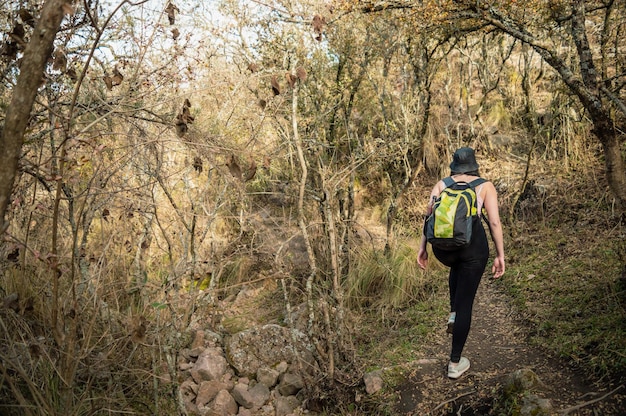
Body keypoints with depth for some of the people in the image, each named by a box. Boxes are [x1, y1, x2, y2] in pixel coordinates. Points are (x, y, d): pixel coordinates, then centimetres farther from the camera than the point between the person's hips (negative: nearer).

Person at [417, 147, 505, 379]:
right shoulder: (485, 186, 11)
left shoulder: (441, 184, 15)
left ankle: (453, 314, 26)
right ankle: (455, 364, 18)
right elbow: (494, 222, 2)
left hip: (442, 247, 2)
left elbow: (428, 217, 7)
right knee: (465, 302, 10)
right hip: (473, 245, -2)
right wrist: (500, 255, 6)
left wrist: (422, 248, 11)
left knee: (457, 267, 39)